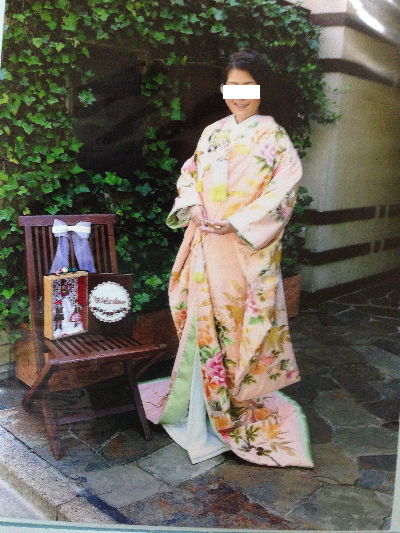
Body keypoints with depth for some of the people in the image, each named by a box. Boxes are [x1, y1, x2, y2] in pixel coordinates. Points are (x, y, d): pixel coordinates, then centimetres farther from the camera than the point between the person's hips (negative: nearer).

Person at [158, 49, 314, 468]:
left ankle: (242, 408, 19)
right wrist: (194, 208, -5)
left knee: (241, 322, 1)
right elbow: (189, 175, 16)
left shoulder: (272, 135, -1)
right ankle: (208, 406, 27)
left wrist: (235, 222, -15)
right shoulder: (212, 133, 14)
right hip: (206, 242, 5)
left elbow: (284, 189, -9)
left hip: (248, 246, -4)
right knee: (206, 320, 9)